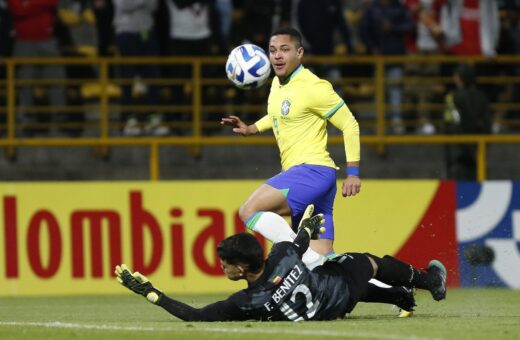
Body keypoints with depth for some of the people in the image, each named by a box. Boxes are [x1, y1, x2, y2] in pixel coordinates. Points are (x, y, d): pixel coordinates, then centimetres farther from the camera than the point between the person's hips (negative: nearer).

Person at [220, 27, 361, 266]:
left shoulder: (313, 87, -11)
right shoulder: (277, 83, 15)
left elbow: (350, 124, -8)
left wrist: (353, 173, -12)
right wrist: (252, 129, 22)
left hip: (313, 171, -9)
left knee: (249, 211, -21)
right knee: (323, 261, 4)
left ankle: (307, 257, -25)